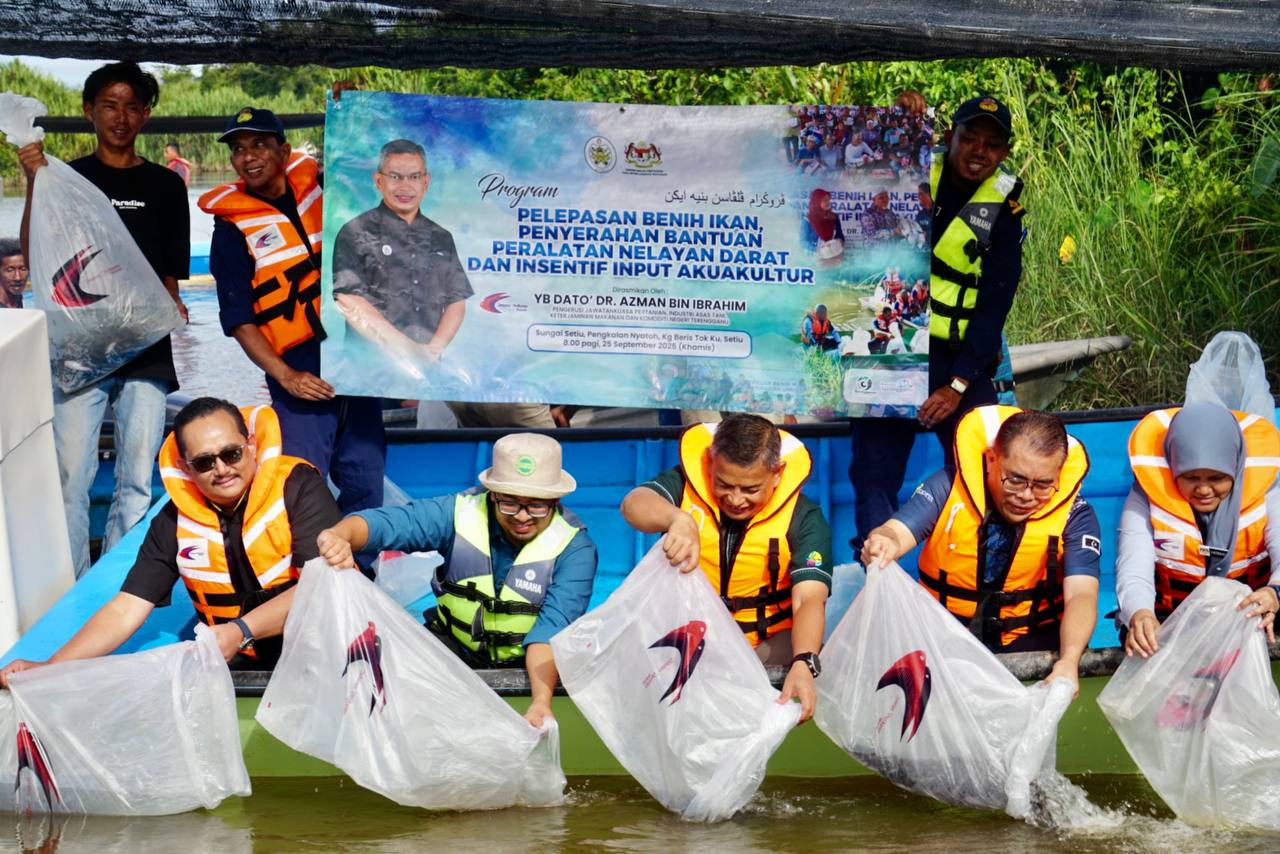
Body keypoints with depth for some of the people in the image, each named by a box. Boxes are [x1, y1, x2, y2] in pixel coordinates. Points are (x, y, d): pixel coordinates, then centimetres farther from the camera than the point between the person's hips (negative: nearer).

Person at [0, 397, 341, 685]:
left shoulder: (297, 487, -7)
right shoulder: (174, 522, 4)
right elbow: (127, 609, 3)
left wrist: (241, 631, -28)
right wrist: (48, 670, -9)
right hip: (242, 664, 5)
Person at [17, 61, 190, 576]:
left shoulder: (165, 187, 12)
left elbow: (172, 272, 14)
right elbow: (35, 258, -3)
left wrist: (169, 304, -8)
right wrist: (34, 185, -13)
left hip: (146, 351, 2)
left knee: (136, 481, 1)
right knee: (71, 475, -7)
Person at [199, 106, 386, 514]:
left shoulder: (320, 187, 7)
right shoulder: (232, 227, -1)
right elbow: (238, 320, -4)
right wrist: (286, 376, -15)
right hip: (299, 366, -4)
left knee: (366, 482, 4)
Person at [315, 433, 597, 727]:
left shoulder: (574, 547, -16)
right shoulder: (461, 512, -12)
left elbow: (553, 627, -28)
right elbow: (387, 522, -24)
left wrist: (541, 702, -45)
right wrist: (339, 535, -48)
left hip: (530, 667, -2)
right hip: (455, 645, 2)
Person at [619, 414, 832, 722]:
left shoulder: (803, 519, -9)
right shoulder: (686, 483, -6)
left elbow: (809, 599, -20)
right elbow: (634, 505, -25)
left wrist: (803, 665, -40)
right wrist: (678, 519, -48)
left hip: (768, 643, -1)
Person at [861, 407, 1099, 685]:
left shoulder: (1075, 515, -8)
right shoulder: (949, 486, -6)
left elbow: (1081, 596, -18)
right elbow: (898, 532, -14)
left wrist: (1069, 660, -40)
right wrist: (884, 543, -42)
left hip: (1028, 641, 0)